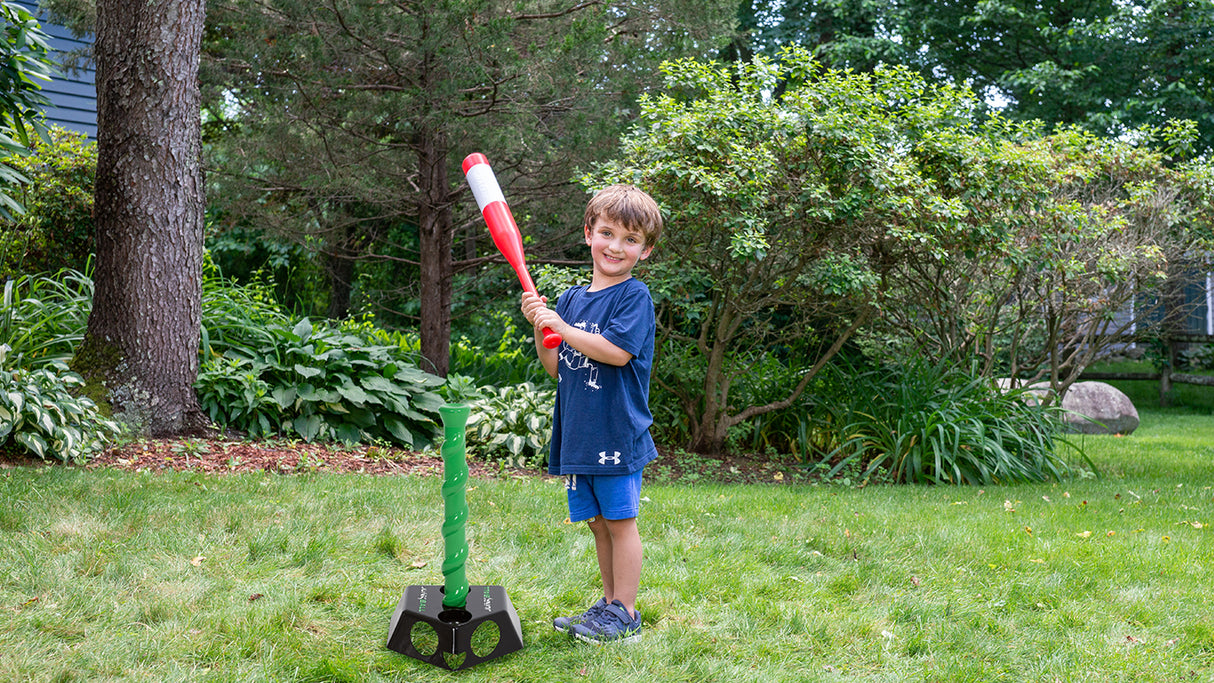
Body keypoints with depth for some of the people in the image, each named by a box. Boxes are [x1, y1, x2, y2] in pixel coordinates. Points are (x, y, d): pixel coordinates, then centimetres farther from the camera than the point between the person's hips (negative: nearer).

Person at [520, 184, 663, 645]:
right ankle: (610, 604, 27)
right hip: (577, 433, 7)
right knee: (596, 520, 14)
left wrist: (562, 328, -18)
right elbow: (555, 369, 13)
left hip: (617, 431, -6)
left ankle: (625, 616, 10)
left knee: (620, 520, 0)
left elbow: (616, 351, -20)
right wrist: (539, 328, -1)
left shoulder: (634, 295, -6)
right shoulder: (570, 299, 13)